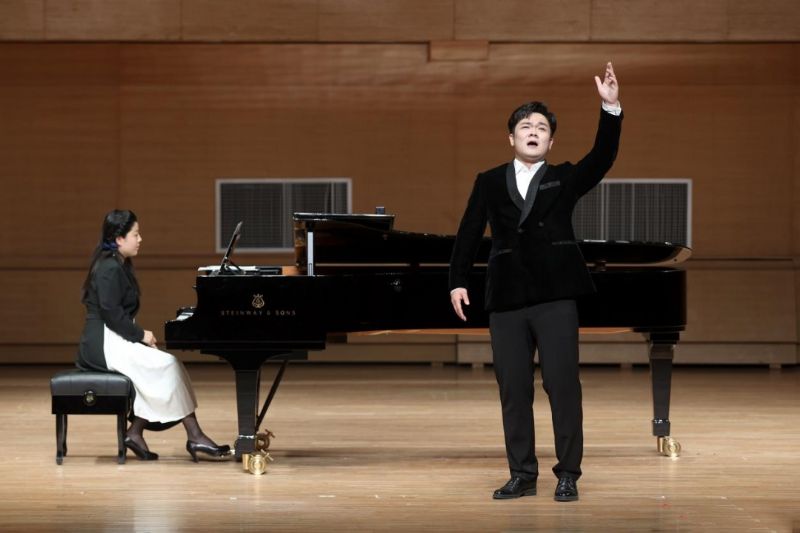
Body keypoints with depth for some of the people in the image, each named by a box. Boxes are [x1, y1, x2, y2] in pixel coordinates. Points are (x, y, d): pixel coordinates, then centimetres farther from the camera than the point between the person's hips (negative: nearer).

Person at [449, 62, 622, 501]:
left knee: (562, 384, -5)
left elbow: (602, 158, -8)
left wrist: (611, 108, -20)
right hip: (506, 299, 2)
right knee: (513, 390, 4)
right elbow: (469, 234, 8)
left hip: (554, 295, -2)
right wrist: (457, 281, -2)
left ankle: (568, 474, 2)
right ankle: (522, 475, 10)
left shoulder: (564, 180, 8)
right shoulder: (489, 183, 12)